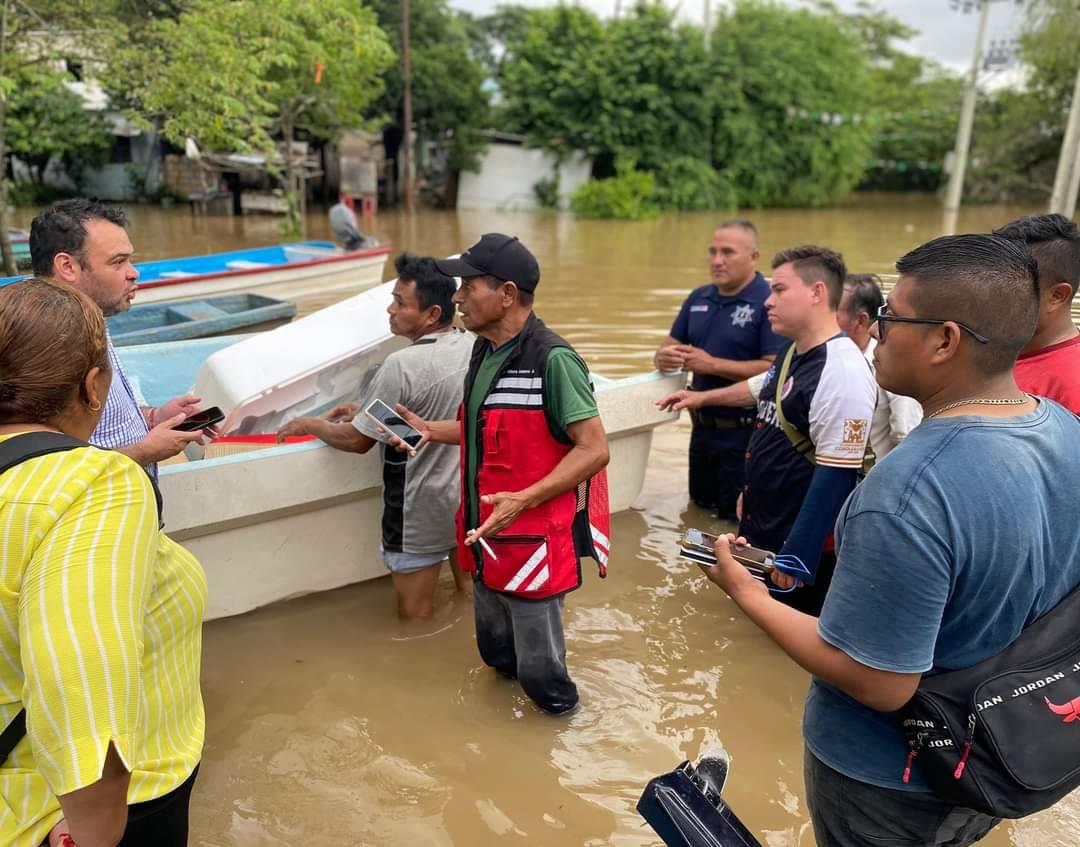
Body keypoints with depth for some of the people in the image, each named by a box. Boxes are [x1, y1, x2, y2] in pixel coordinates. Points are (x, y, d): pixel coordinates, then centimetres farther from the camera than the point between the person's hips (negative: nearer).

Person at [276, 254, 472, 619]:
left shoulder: (402, 365, -24)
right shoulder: (474, 348, -3)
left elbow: (357, 440, -14)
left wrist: (310, 424, 4)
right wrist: (366, 410, 13)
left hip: (423, 511, -7)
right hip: (469, 497, 7)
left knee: (416, 616, 12)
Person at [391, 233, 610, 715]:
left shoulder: (551, 359, -21)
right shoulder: (484, 350, 5)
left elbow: (593, 450, -22)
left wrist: (525, 499, -28)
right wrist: (428, 430, 8)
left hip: (534, 543, -8)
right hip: (486, 538, 8)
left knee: (539, 668, 12)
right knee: (496, 652, 26)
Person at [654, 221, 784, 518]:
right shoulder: (698, 298, 7)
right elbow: (668, 348, 11)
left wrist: (713, 364, -22)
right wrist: (664, 358, -14)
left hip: (745, 432, -7)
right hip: (702, 427, 7)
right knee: (700, 510, 22)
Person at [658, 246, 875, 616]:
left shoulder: (842, 372, -26)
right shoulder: (793, 352, 5)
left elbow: (837, 475, -27)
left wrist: (797, 556, -23)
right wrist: (703, 396, 35)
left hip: (800, 543, -9)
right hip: (762, 529, 9)